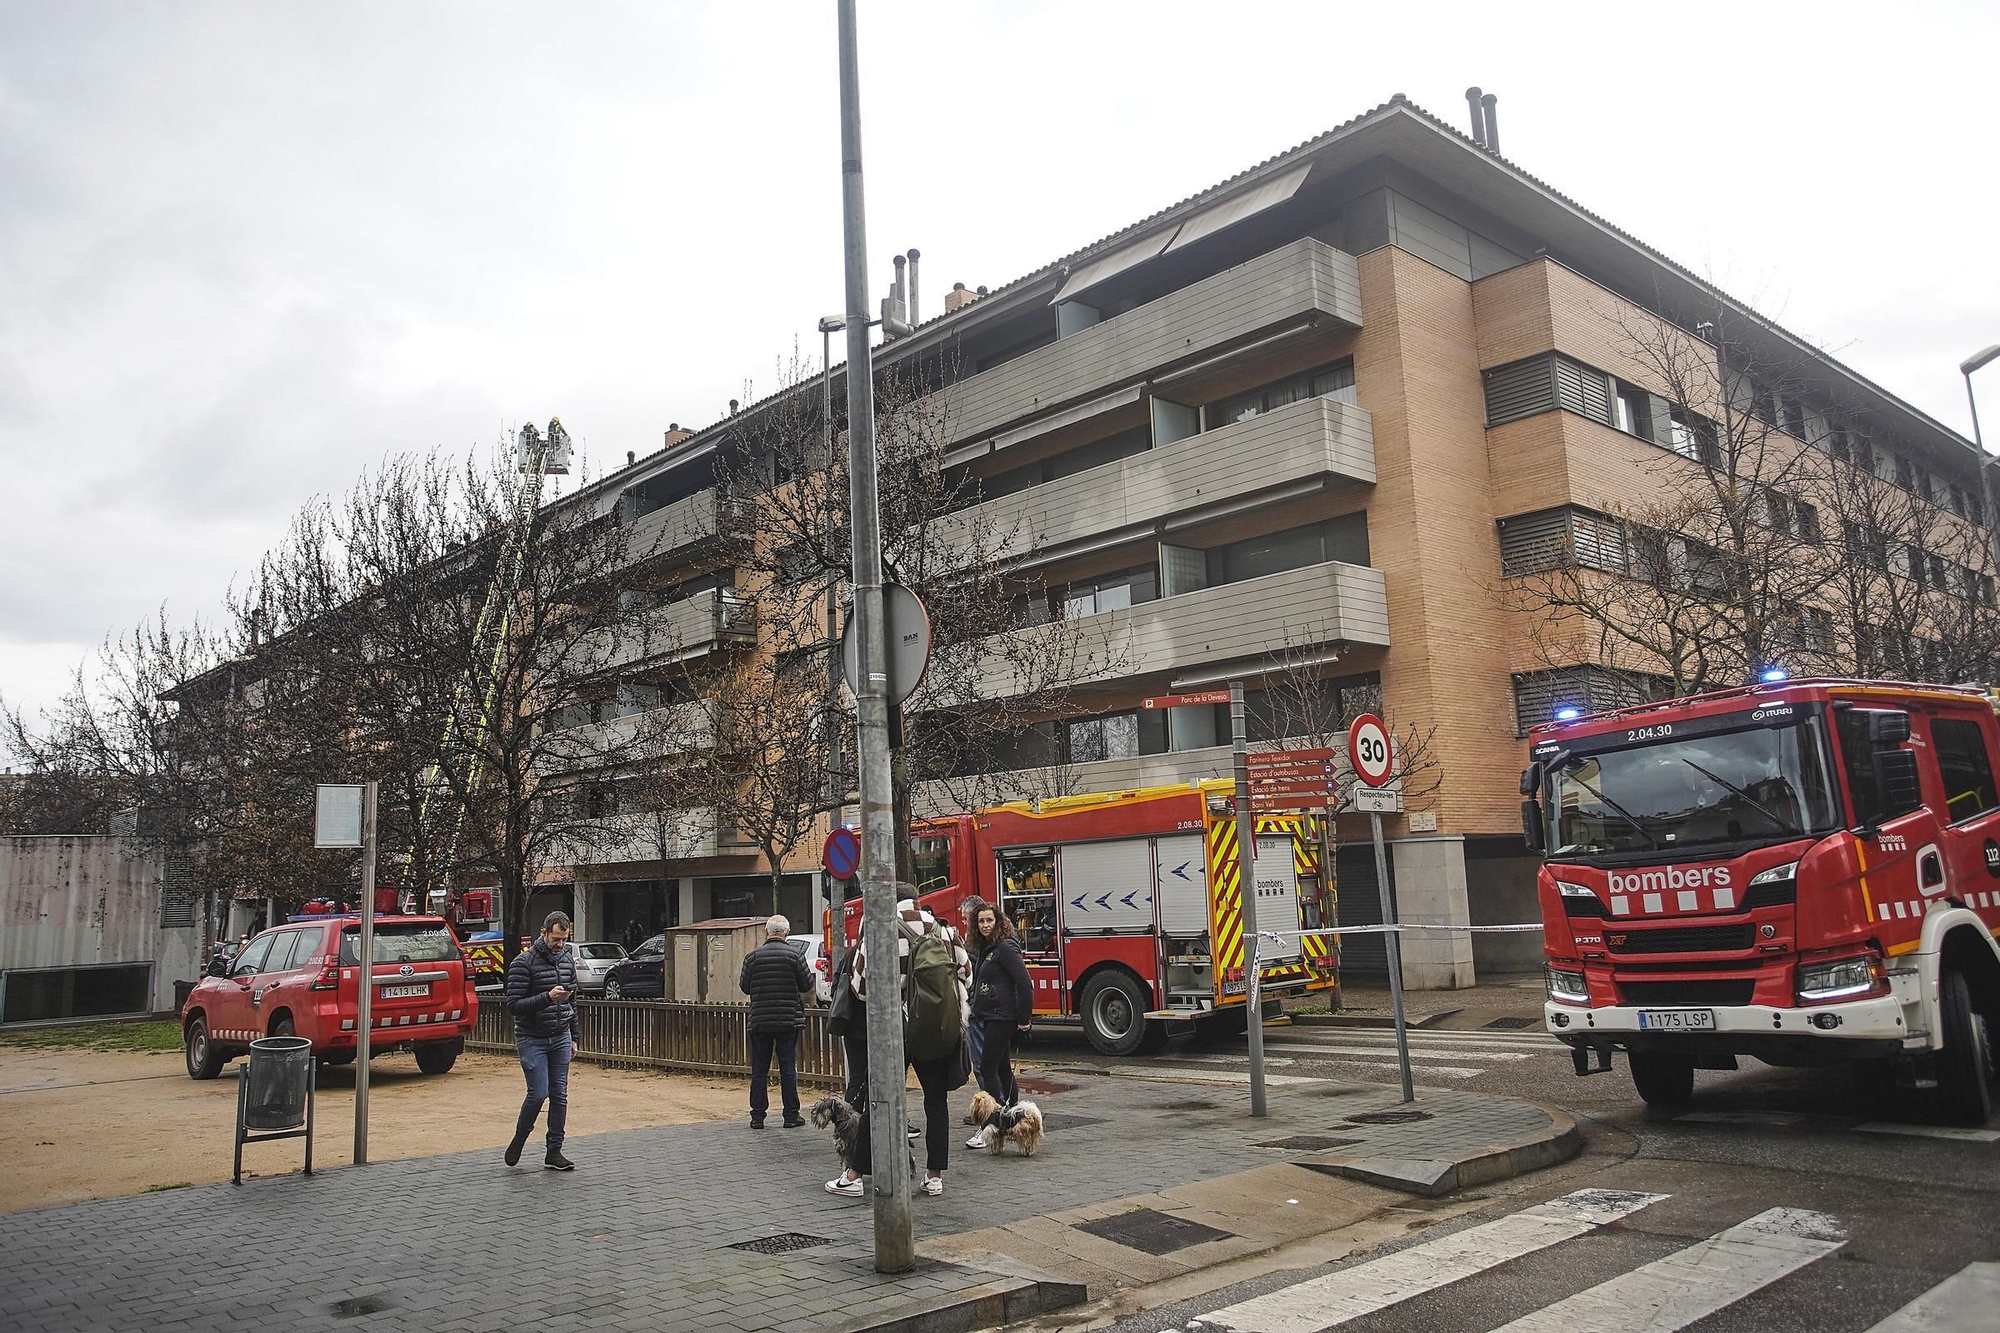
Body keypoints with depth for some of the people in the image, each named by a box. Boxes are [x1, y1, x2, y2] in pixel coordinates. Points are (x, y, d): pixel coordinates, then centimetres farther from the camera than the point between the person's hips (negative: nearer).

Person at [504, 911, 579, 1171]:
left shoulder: (567, 961, 7)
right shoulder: (523, 962, -12)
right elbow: (514, 1004, -17)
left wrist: (573, 1038, 15)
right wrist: (547, 997, -29)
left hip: (561, 1038, 5)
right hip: (532, 1039, -5)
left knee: (560, 1095, 4)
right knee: (539, 1093, -10)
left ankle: (554, 1152, 11)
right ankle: (518, 1140, 15)